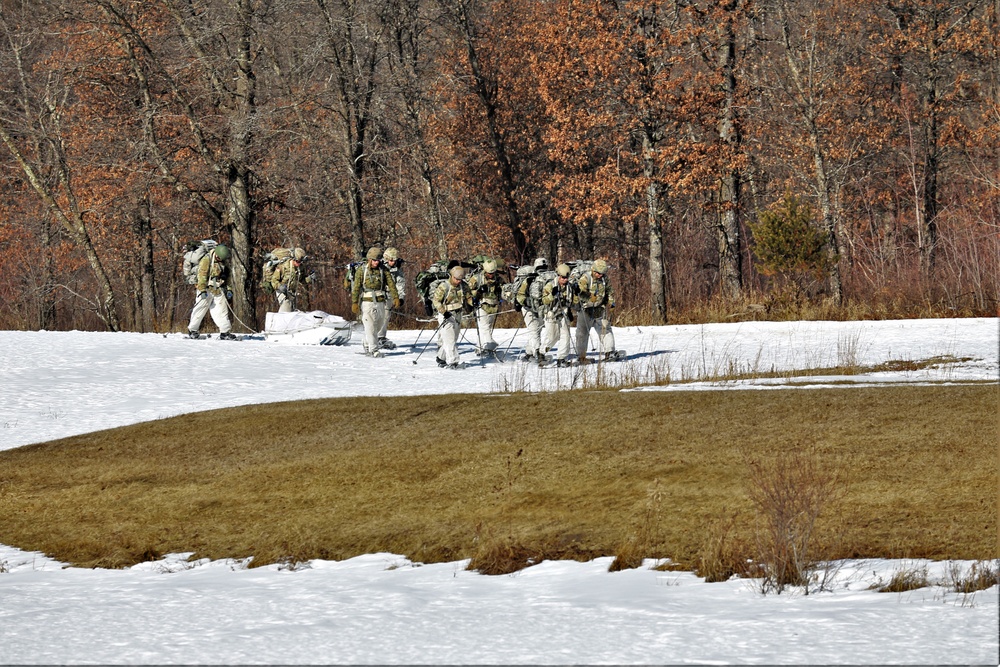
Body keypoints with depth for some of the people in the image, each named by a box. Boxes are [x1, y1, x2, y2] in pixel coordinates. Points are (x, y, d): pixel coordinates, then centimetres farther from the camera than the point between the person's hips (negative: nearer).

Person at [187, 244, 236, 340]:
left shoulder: (225, 262, 11)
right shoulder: (206, 260, -9)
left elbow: (227, 277, 22)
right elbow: (201, 275, -13)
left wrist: (228, 289, 14)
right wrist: (202, 290, -19)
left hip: (219, 291, 5)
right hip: (207, 290, -5)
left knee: (222, 310, 0)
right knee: (200, 309, 0)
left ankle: (225, 332, 0)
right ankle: (192, 330, 9)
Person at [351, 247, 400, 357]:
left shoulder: (383, 270, 5)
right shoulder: (361, 270, -2)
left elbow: (391, 284, -1)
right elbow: (356, 287, -3)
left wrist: (396, 298, -13)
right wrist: (354, 303, -10)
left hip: (380, 302, 3)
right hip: (367, 302, -3)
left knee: (377, 327, 10)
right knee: (370, 327, -8)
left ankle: (367, 346, 27)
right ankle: (373, 350, -8)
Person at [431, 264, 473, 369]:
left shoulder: (463, 286, 3)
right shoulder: (443, 286, -14)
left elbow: (468, 297, 18)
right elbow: (436, 300, -13)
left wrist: (469, 305, -3)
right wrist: (444, 312, -24)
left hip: (458, 314, 6)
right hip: (446, 315, -6)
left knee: (453, 339, 12)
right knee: (449, 339, -12)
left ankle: (441, 358, 25)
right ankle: (452, 362, -15)